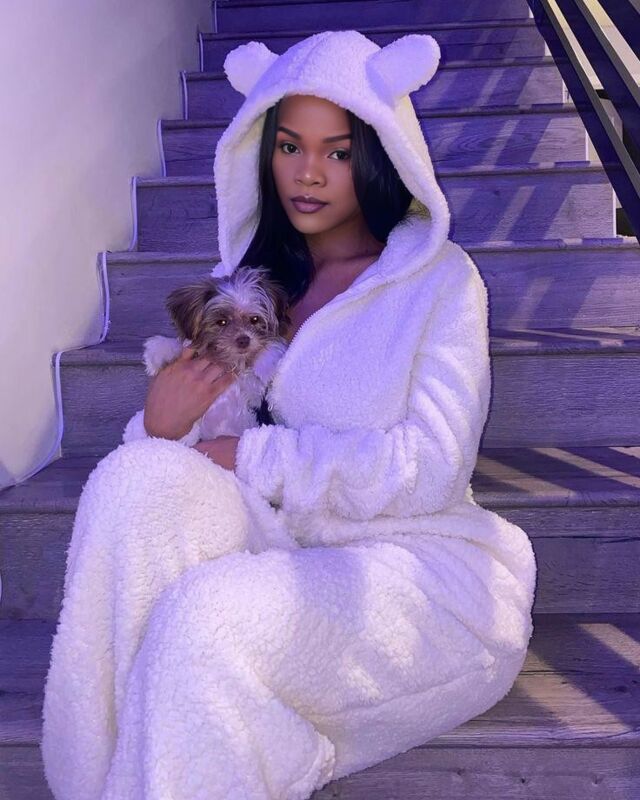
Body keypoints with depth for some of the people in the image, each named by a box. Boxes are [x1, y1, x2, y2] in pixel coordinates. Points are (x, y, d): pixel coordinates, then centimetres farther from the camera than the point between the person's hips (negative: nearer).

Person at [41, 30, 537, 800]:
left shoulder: (440, 277, -1)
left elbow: (428, 470, -12)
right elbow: (216, 444, 10)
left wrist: (253, 456, -13)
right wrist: (161, 428, -14)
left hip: (418, 568, -4)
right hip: (290, 552, 4)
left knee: (206, 616, -31)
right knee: (137, 474, -24)